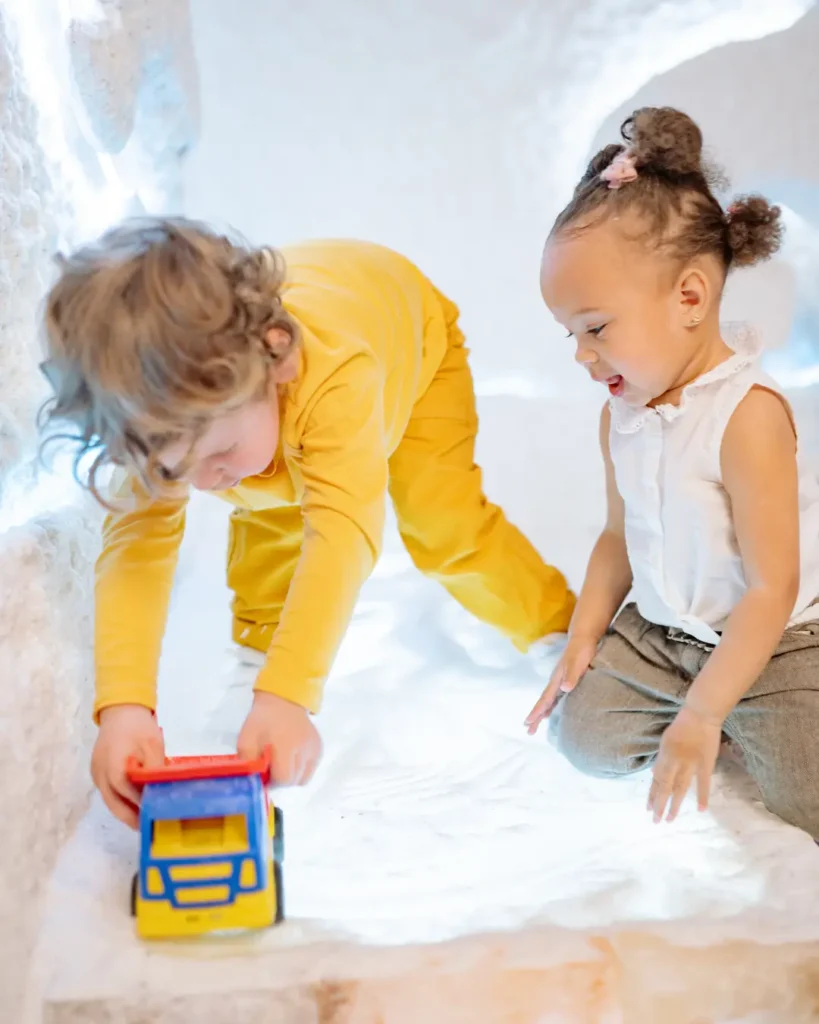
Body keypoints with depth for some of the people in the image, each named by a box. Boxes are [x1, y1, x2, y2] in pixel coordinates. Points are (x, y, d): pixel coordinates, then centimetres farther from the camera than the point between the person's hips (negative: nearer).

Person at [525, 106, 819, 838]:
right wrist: (584, 638, 2)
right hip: (660, 631, 7)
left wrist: (701, 715, -24)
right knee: (584, 730, -6)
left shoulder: (748, 414, -26)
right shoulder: (621, 415, -2)